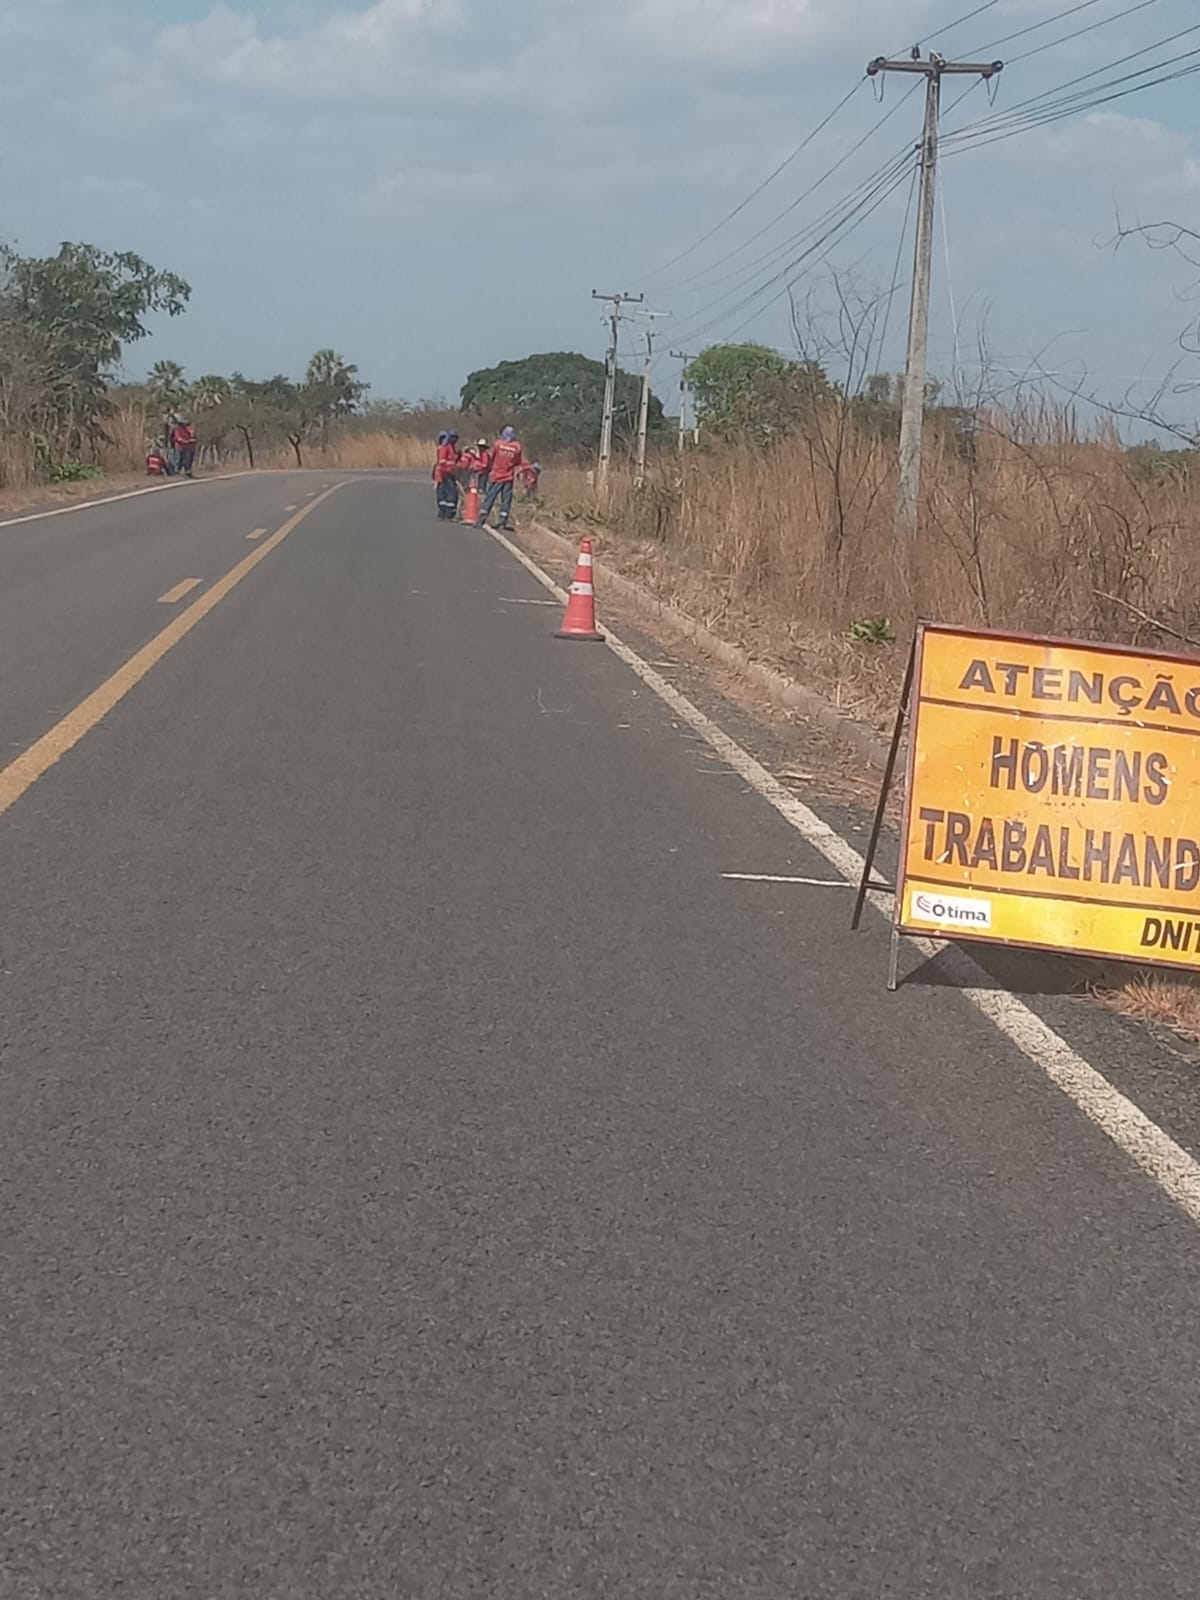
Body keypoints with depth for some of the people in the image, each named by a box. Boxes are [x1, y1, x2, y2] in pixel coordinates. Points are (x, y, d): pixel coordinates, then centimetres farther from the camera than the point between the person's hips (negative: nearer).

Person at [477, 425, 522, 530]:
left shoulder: (498, 444, -6)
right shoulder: (517, 446, -3)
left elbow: (491, 458, 3)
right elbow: (518, 462, 4)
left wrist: (489, 470, 16)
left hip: (496, 476, -1)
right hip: (508, 477, 1)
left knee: (489, 498, 4)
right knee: (506, 499, 6)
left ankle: (482, 520, 3)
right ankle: (503, 521, 1)